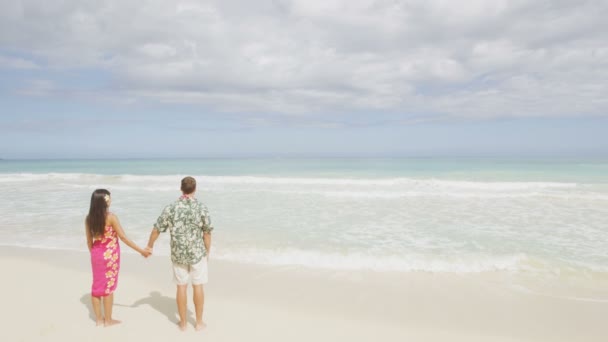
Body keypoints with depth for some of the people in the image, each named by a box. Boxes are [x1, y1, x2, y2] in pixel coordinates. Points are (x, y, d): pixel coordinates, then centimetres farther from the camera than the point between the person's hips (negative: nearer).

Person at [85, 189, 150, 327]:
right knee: (108, 287, 6)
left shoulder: (89, 218, -1)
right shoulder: (111, 217, -17)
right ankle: (108, 320, 18)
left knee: (97, 286, 14)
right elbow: (123, 237, -16)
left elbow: (89, 240, 5)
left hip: (97, 254, 5)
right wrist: (141, 250, -11)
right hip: (109, 255, -5)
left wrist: (93, 254, 19)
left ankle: (99, 319, 25)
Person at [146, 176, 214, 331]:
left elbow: (156, 229, 0)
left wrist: (150, 246, 16)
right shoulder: (201, 208, -11)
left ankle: (183, 323, 19)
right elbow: (207, 233, -7)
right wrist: (207, 252, 7)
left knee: (181, 287, 10)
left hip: (178, 254, 1)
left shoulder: (171, 208, -7)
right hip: (197, 253, -1)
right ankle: (199, 322, 17)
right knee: (198, 286, 8)